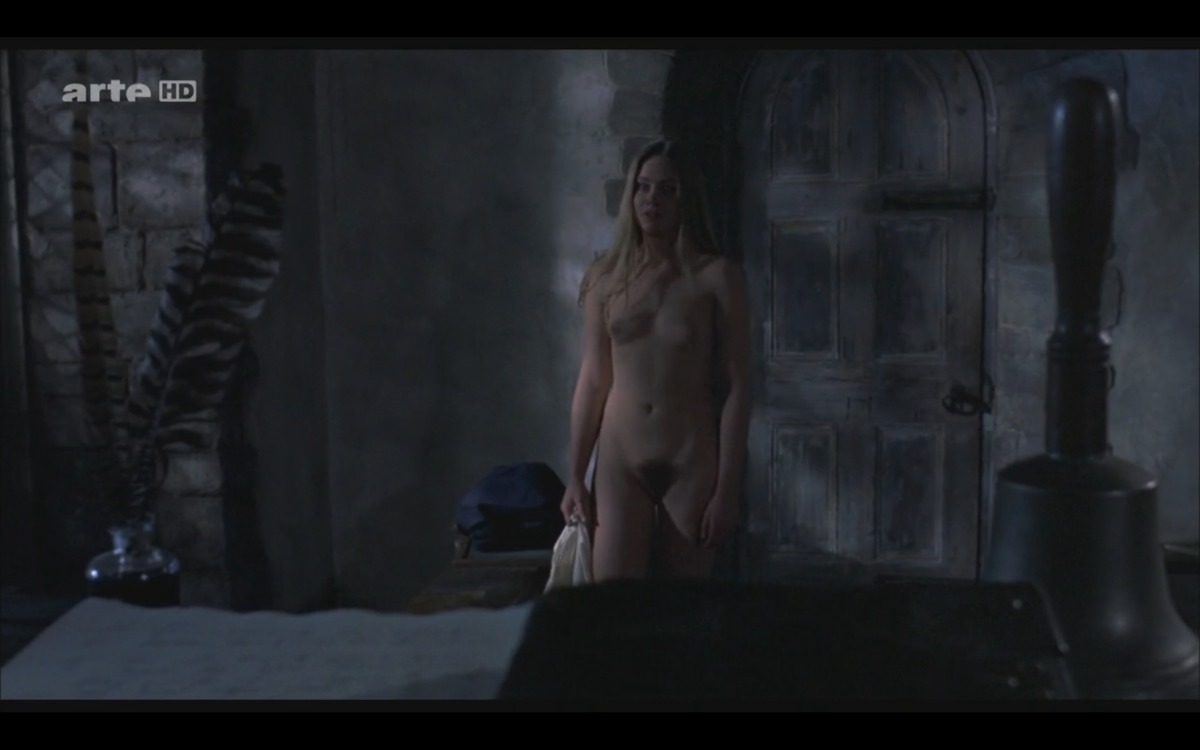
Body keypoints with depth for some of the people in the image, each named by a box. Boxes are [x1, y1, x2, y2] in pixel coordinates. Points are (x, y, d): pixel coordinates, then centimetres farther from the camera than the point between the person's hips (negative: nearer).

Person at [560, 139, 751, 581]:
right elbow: (592, 381, 7)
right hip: (619, 460, 2)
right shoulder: (605, 278, 4)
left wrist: (728, 488, -10)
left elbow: (736, 387, -5)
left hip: (691, 463, -2)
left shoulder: (717, 277, -4)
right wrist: (575, 477, 5)